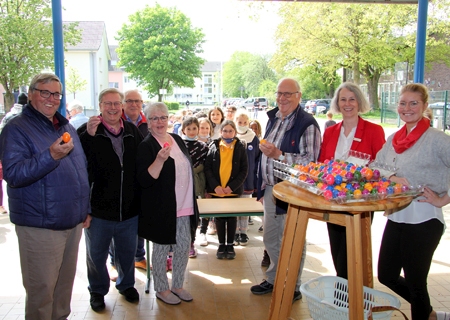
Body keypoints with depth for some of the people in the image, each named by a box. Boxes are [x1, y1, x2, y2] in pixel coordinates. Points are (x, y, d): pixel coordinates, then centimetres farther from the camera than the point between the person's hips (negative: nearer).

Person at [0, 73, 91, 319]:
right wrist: (50, 156, -31)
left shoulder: (67, 127, 13)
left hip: (74, 222, 7)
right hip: (40, 225, -7)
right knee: (41, 289, 3)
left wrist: (86, 209, 19)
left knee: (65, 282, 18)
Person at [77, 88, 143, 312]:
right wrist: (89, 135, -33)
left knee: (127, 251, 20)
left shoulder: (132, 131, 4)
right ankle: (97, 291, 36)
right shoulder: (86, 131, -8)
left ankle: (126, 284, 42)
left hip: (129, 209, 3)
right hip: (99, 209, -3)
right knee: (96, 254, 15)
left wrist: (140, 198, 2)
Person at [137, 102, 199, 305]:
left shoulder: (177, 139, 8)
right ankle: (161, 289, 26)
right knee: (161, 249, 7)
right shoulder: (146, 146, -12)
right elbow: (144, 180, -20)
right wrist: (160, 159, -33)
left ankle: (177, 286, 30)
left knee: (184, 247, 13)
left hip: (184, 205, 6)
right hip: (161, 208, -6)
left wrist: (191, 201, 18)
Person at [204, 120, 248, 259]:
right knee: (219, 217, 10)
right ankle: (221, 244, 23)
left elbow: (244, 170, -4)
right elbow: (207, 168, -2)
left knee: (232, 217, 9)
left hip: (233, 190, -1)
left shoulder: (240, 147, -1)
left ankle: (230, 244, 23)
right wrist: (215, 186, -13)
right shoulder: (214, 146, 1)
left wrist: (231, 186, -13)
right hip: (216, 189, 1)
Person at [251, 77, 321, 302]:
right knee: (270, 238, 19)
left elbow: (311, 160, -21)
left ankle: (293, 288, 23)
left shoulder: (307, 124, -14)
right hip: (270, 189, 8)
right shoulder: (273, 119, 12)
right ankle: (274, 279, 37)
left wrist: (278, 154, -27)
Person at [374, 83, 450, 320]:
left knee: (415, 282, 6)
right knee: (386, 275, 16)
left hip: (423, 221, -7)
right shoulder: (393, 139, 9)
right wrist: (391, 179, -12)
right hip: (396, 218, 7)